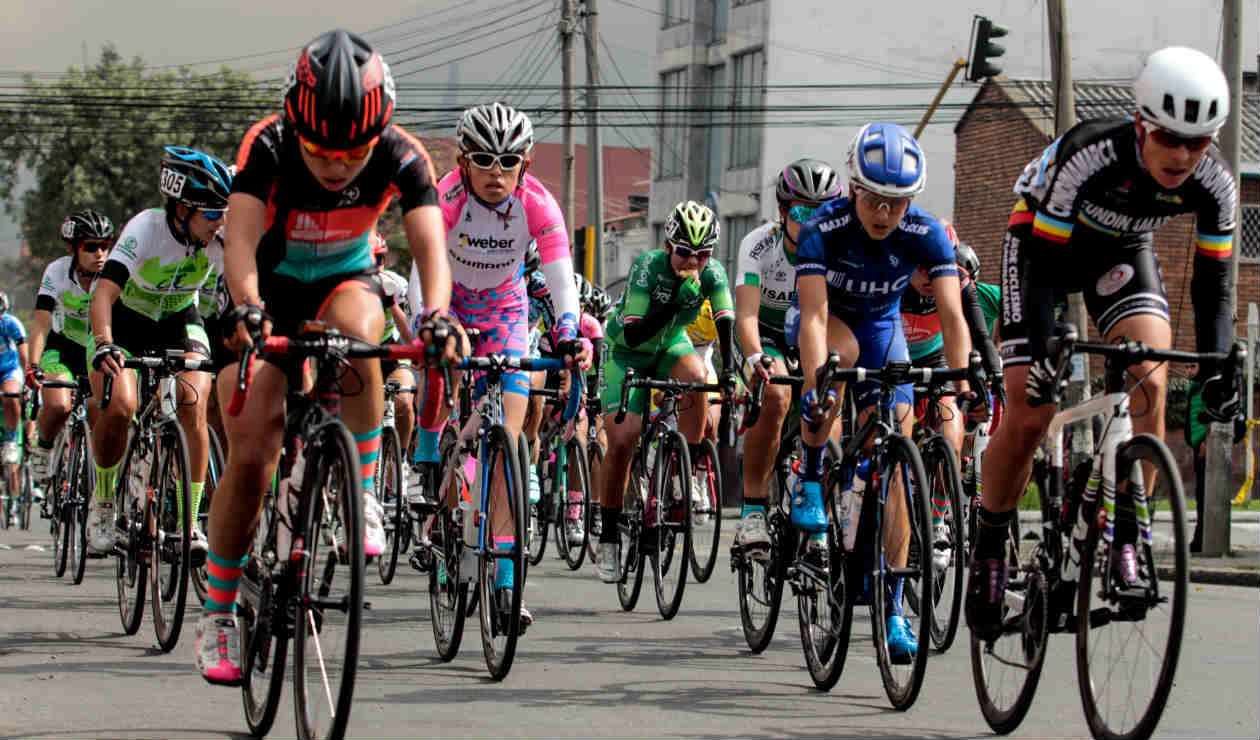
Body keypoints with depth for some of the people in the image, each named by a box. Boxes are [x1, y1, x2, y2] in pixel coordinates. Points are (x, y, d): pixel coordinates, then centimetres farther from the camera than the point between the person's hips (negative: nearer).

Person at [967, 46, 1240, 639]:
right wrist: (1036, 354, -39)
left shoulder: (1212, 183, -26)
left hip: (1121, 252, 3)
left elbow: (1212, 280, -14)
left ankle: (1126, 538, -15)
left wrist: (1216, 367, -25)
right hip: (1043, 240, -3)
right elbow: (1040, 257, -32)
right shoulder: (1089, 154, -37)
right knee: (1029, 415, -11)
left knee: (1152, 379, -23)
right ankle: (988, 552, 9)